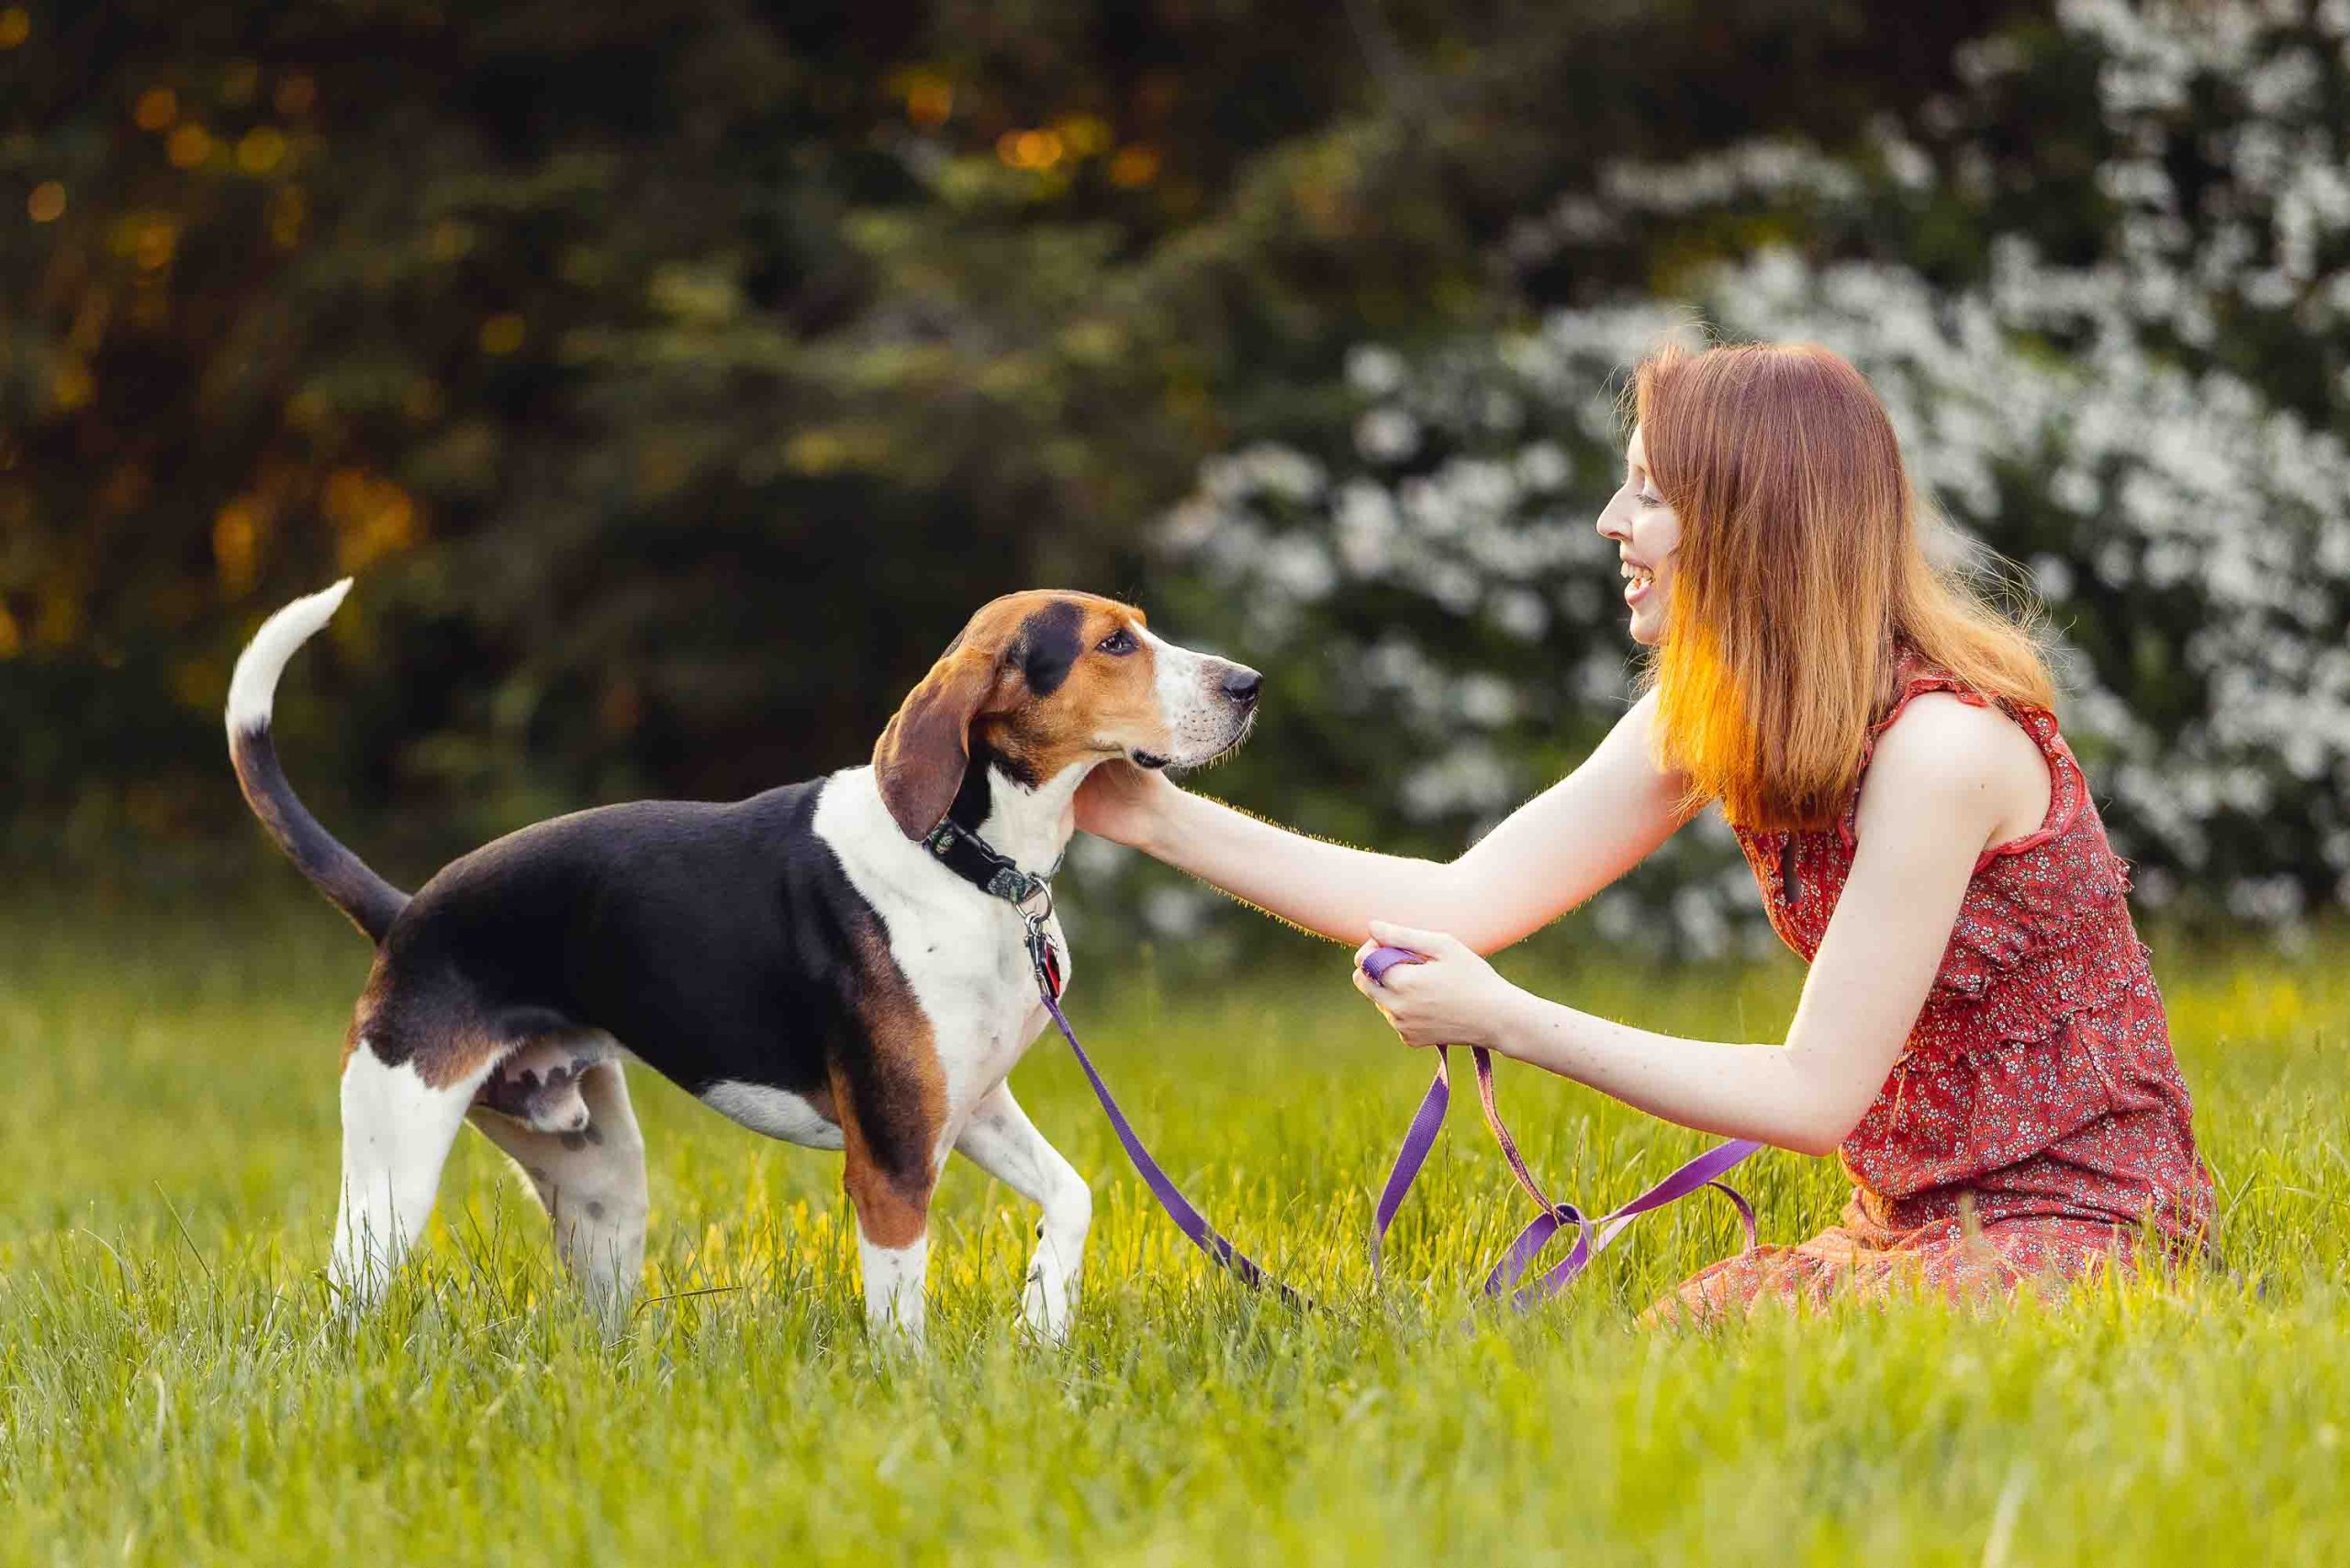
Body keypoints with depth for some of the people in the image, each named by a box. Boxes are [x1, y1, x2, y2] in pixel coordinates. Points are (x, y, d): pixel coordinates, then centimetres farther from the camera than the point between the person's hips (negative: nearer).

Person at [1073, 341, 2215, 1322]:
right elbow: (1467, 901, 2)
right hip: (1911, 1214, 7)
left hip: (2074, 1222, -7)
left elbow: (1817, 1095, -22)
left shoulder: (1939, 745, -24)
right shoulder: (1705, 712, 2)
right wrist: (1158, 818, -2)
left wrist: (1505, 1021, -23)